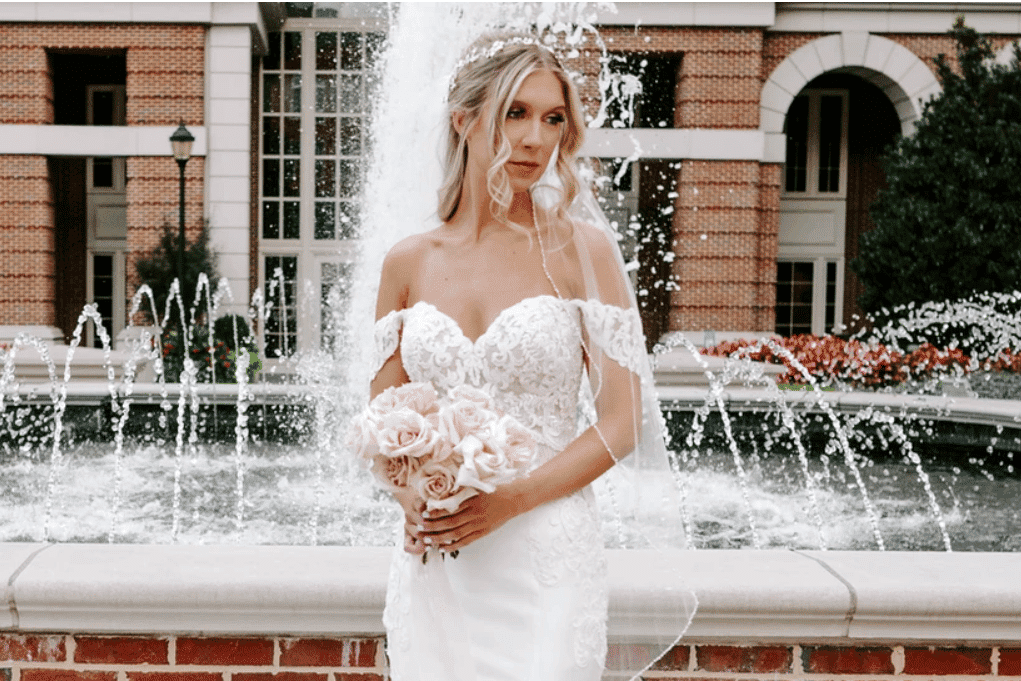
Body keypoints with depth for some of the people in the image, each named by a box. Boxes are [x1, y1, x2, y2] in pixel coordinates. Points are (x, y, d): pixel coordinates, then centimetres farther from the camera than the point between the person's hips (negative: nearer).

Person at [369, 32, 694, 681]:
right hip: (432, 559, 3)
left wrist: (510, 500, -15)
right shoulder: (408, 262, 5)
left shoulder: (582, 249, -3)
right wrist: (413, 500, -8)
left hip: (547, 558, -2)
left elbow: (624, 422, -5)